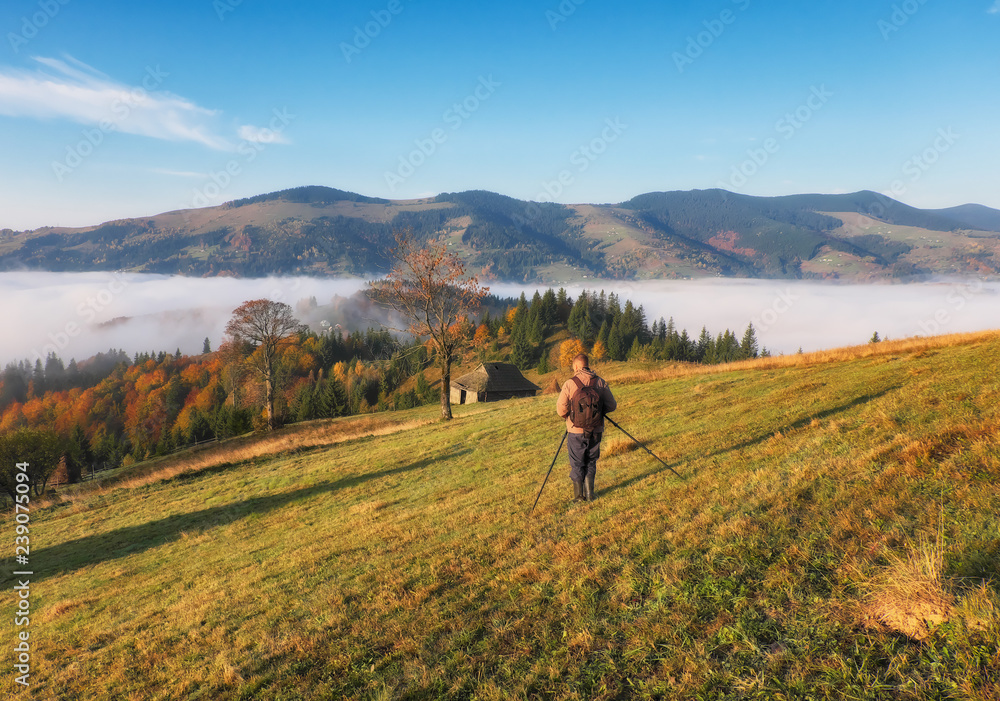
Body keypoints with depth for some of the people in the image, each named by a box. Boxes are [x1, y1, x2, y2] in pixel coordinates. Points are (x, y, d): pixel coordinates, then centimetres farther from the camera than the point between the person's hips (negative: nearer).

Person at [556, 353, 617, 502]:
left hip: (576, 432, -2)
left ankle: (579, 496, 15)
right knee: (591, 462, 17)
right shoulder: (600, 382, -1)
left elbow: (561, 409, -11)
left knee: (577, 464, 11)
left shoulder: (569, 383, -10)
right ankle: (589, 494, 17)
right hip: (596, 431, 3)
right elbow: (612, 406, 0)